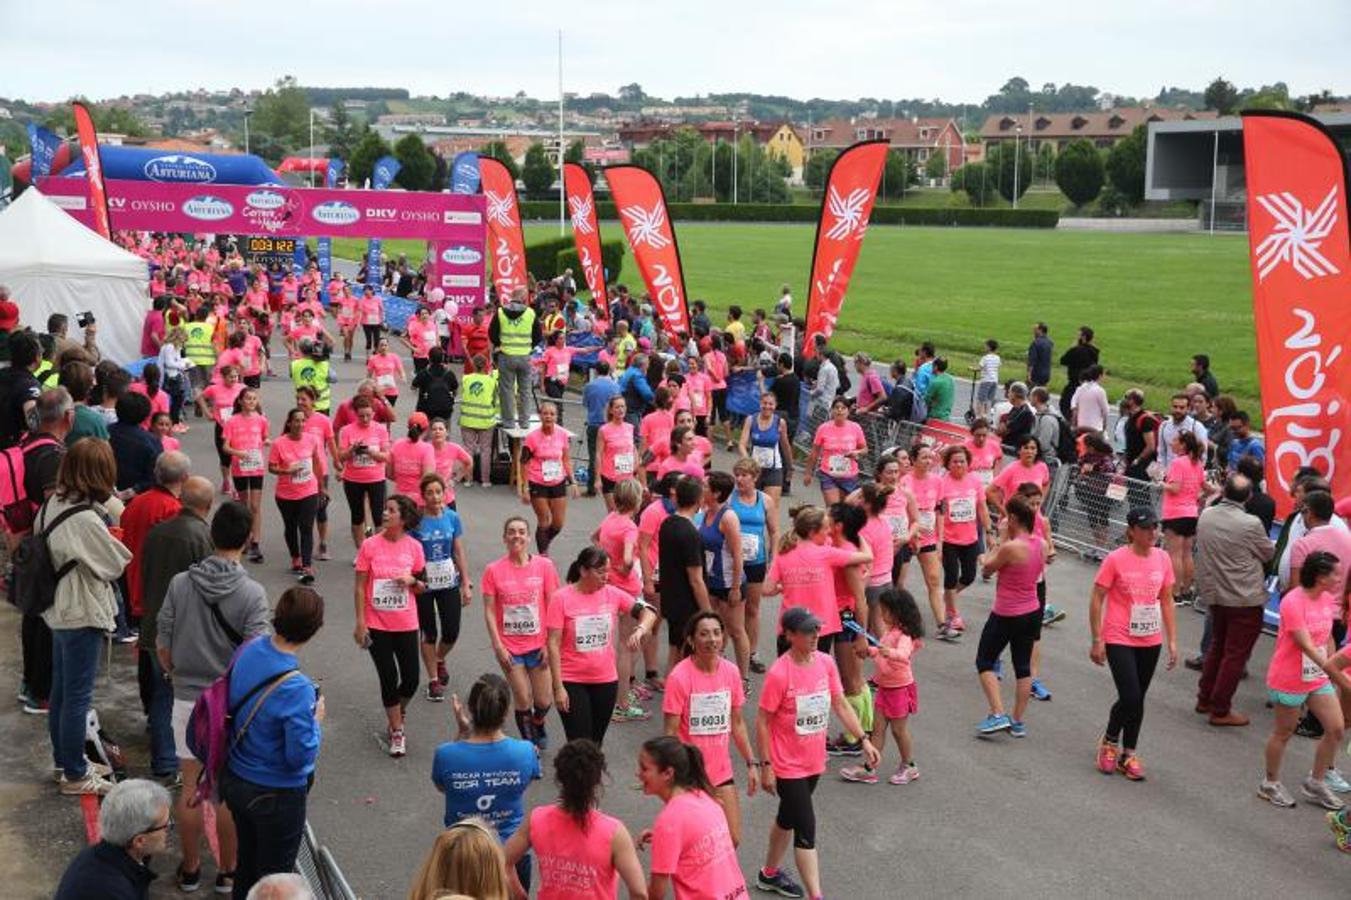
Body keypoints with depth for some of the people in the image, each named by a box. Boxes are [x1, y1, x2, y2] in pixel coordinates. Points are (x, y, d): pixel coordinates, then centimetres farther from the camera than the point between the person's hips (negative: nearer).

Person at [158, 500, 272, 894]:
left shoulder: (180, 583, -7)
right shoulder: (252, 593, -16)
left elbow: (162, 645, -1)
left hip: (187, 700, 3)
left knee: (191, 787, 14)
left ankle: (190, 869, 27)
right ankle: (227, 871, 22)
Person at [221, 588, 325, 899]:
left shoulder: (248, 651, -11)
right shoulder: (296, 690, -32)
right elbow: (301, 756, -25)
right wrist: (316, 720, -9)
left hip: (234, 780, 7)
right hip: (276, 793, -7)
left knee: (246, 863, 26)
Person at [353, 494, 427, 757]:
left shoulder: (414, 547, -3)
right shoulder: (370, 545, -8)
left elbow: (423, 586, 7)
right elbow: (360, 586, -4)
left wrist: (412, 581, -16)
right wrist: (360, 623, -8)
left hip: (406, 625, 2)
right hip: (377, 625, -2)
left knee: (411, 680, 5)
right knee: (389, 678, 2)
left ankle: (398, 711, 37)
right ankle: (397, 732, 18)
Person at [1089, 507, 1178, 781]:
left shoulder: (1162, 558, 2)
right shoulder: (1116, 559, -12)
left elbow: (1167, 601, 11)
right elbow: (1096, 600, -8)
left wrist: (1172, 641, 9)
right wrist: (1097, 640, -10)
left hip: (1150, 641, 5)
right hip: (1119, 640, -5)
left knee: (1137, 700, 11)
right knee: (1130, 698, -11)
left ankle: (1128, 754, 25)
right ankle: (1109, 741, 17)